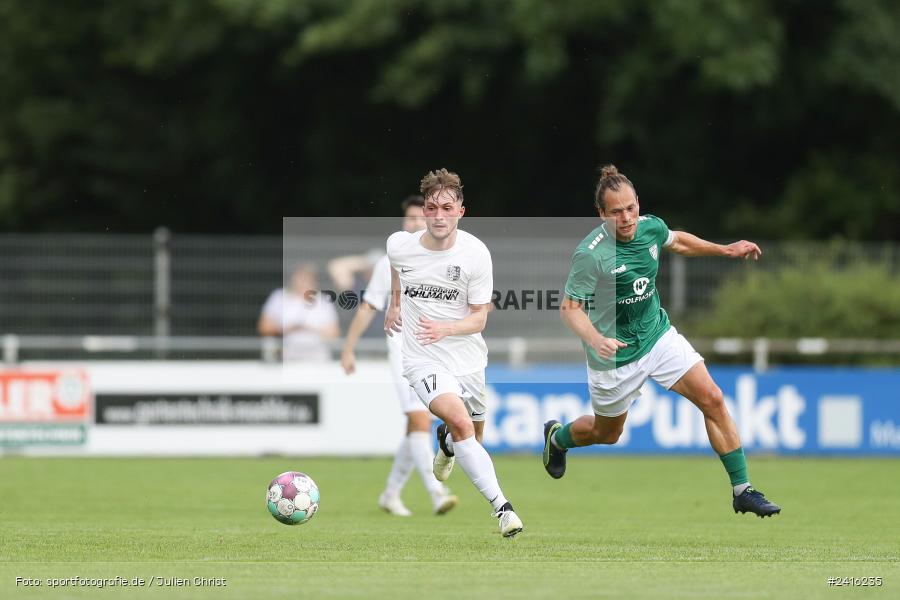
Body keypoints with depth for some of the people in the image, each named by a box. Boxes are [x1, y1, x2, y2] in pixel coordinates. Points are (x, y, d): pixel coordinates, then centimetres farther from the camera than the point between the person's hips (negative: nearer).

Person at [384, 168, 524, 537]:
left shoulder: (476, 254, -14)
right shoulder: (399, 245, -11)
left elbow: (479, 318, -10)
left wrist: (444, 329, -28)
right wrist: (394, 303, 22)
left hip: (468, 358, 2)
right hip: (424, 360, -2)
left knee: (472, 440, 17)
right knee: (460, 420, -28)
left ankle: (447, 441, 56)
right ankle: (501, 506, -31)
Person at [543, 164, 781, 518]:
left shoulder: (650, 226, -9)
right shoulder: (590, 255, -28)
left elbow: (677, 242, 16)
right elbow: (569, 308, -21)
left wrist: (726, 250, 19)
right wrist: (596, 339, -39)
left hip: (658, 334, 5)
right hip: (616, 353, -5)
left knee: (712, 398, -10)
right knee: (607, 433, 16)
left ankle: (742, 490, -3)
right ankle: (557, 437, 51)